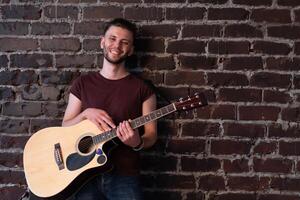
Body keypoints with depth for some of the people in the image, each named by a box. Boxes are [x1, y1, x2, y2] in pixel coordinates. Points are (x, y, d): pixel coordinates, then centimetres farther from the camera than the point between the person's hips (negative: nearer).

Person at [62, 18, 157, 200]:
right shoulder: (83, 83, 6)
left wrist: (137, 142, -21)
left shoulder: (143, 89, 0)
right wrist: (86, 114, -12)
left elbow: (151, 135, 0)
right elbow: (65, 127, 7)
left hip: (124, 176, -1)